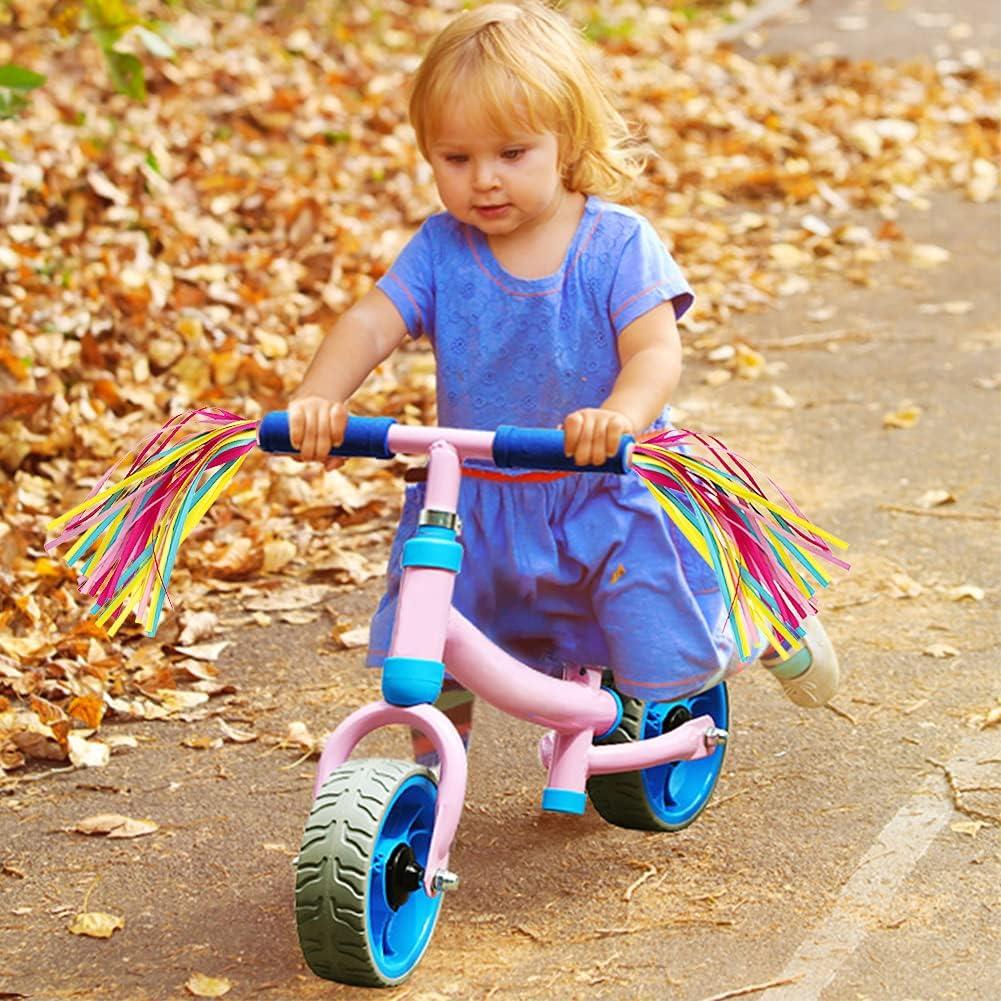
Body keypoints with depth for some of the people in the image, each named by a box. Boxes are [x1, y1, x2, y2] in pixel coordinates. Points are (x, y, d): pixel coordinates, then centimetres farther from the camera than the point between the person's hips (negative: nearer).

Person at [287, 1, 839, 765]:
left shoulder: (616, 243, -13)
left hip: (602, 497, -2)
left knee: (664, 672, -2)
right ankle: (432, 765, 28)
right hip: (471, 508, 3)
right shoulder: (440, 250, -6)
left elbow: (657, 350, -22)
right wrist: (316, 399, -37)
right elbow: (371, 325, -16)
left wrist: (620, 415, -45)